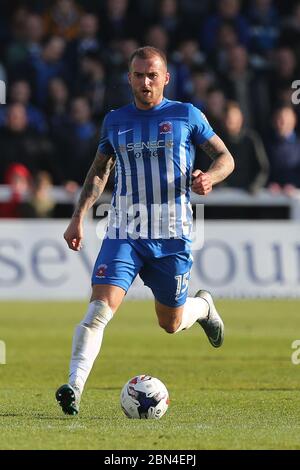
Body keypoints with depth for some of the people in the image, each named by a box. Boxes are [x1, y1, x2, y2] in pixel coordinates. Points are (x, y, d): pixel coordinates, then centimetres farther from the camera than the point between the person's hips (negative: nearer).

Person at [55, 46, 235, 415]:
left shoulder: (186, 115, 2)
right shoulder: (115, 121, 9)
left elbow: (225, 158, 7)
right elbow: (99, 170, 21)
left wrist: (210, 177, -16)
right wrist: (79, 217, 11)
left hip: (172, 236, -1)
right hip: (123, 233, 1)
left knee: (171, 324, 10)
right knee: (100, 308, -19)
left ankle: (204, 307, 45)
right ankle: (74, 387, -23)